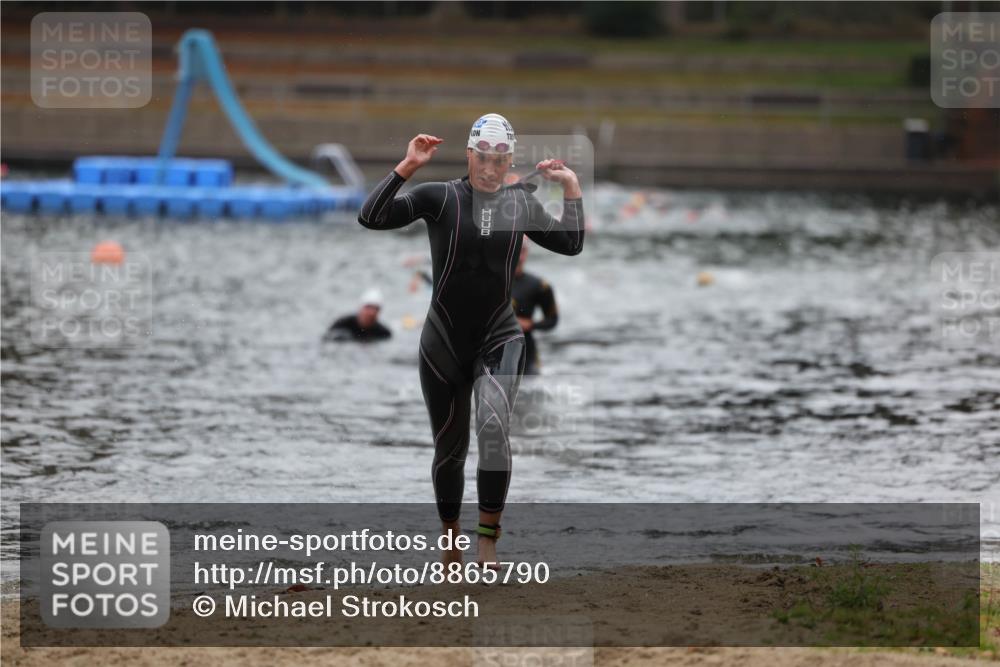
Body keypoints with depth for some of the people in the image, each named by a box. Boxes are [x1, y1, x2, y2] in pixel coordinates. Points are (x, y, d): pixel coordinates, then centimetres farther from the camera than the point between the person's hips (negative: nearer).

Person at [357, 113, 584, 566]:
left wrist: (571, 188, 6)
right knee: (449, 448, 8)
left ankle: (488, 541, -20)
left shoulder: (521, 205, 4)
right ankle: (451, 547, 26)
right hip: (443, 343, 0)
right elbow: (371, 218, -16)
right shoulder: (439, 197, -6)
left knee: (493, 427, -25)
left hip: (499, 341, 0)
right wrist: (407, 167, -22)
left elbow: (571, 244, 13)